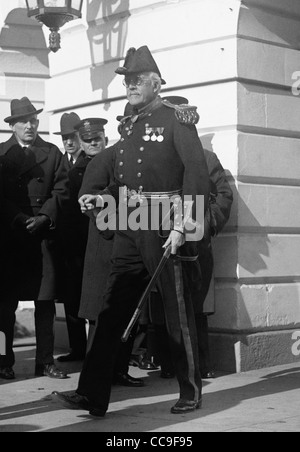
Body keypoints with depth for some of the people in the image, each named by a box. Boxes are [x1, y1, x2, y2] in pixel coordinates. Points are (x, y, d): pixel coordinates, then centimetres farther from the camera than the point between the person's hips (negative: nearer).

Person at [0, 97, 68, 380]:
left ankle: (45, 361, 7)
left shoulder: (52, 153, 13)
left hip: (44, 233, 1)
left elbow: (61, 190, 5)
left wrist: (44, 217, -9)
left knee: (45, 301, 1)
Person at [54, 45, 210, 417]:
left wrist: (182, 227, -19)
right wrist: (101, 200, 5)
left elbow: (197, 175, -13)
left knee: (177, 309, 3)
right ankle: (92, 395, 6)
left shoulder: (176, 121, -5)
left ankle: (191, 392, 18)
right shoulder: (128, 127, 17)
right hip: (129, 228, 7)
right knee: (111, 309, 3)